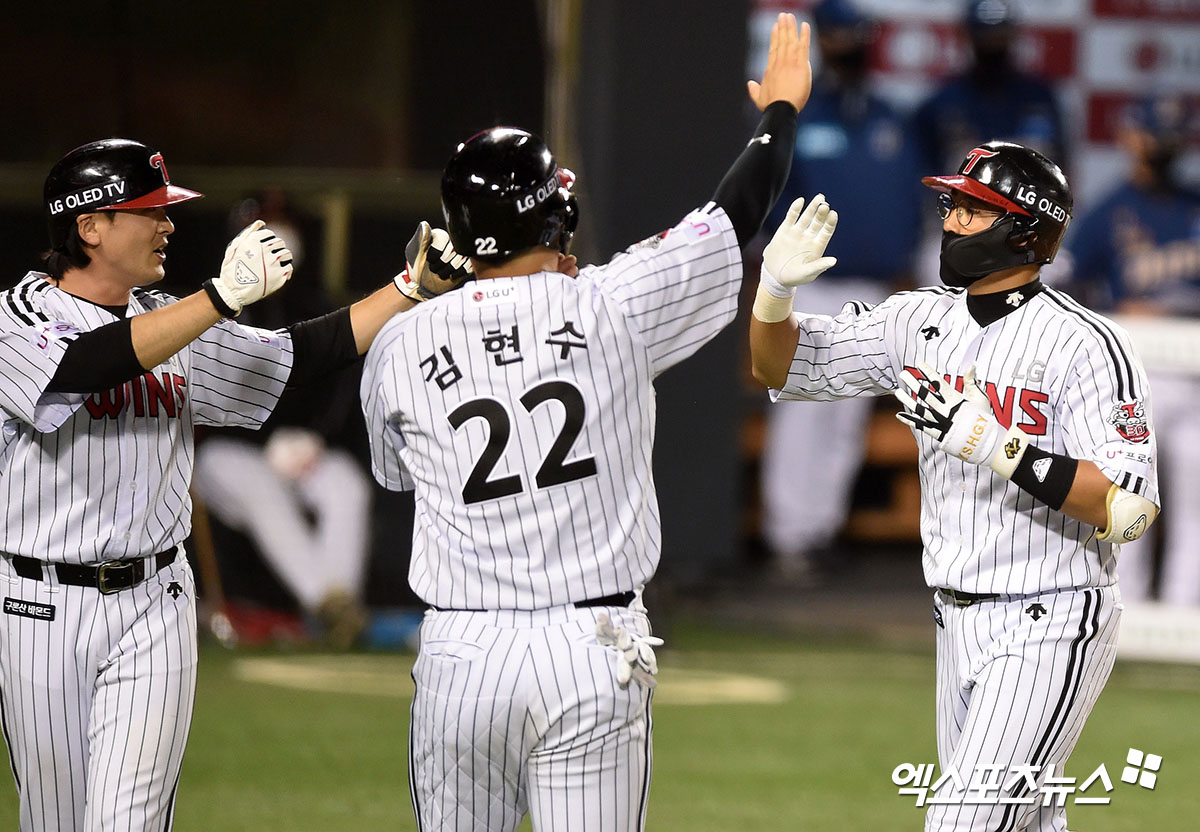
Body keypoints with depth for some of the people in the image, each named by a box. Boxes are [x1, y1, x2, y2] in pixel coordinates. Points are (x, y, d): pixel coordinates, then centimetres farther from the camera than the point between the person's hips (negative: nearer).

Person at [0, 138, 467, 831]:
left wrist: (416, 284, 1)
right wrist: (224, 297, -31)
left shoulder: (172, 322, 11)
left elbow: (299, 356, 8)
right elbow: (94, 363, -29)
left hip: (154, 606, 4)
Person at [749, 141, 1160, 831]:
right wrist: (776, 286, -12)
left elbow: (1132, 510, -23)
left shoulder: (1086, 344, -15)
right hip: (960, 621, 8)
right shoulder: (924, 320, 6)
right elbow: (781, 363, 10)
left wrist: (999, 447, -29)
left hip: (1049, 630, -8)